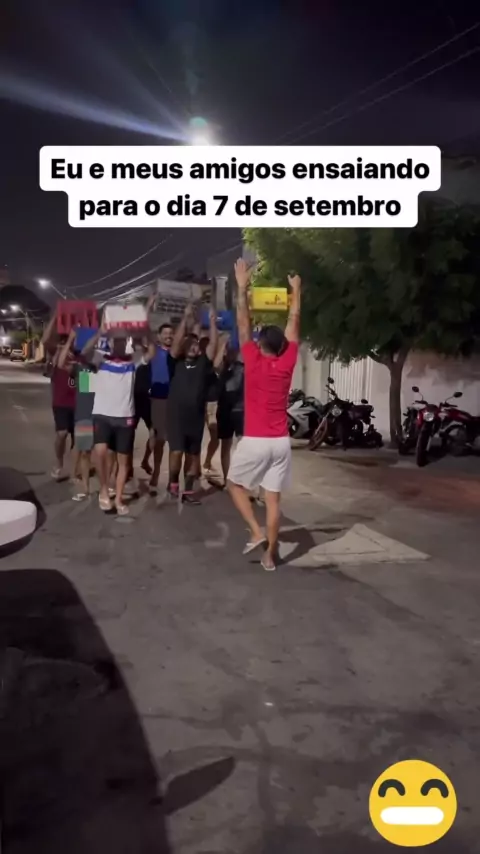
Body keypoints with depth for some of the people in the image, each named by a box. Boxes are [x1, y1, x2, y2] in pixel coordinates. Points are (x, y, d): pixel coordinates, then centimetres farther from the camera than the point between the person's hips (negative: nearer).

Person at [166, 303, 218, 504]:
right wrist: (186, 319, -16)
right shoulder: (176, 361, 2)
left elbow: (214, 344, -3)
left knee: (193, 454, 9)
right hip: (176, 414, -3)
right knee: (177, 451, -13)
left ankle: (188, 490, 19)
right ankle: (173, 482, 11)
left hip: (197, 416, 3)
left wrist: (212, 322, -9)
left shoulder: (203, 362, 7)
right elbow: (176, 341, -12)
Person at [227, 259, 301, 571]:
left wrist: (243, 287, 5)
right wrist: (296, 292, 19)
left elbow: (243, 324, -1)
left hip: (254, 441, -3)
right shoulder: (287, 364, 0)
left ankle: (257, 532, 5)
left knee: (236, 485, 19)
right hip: (281, 442, 3)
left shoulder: (254, 362, -7)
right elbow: (294, 325, 10)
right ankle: (270, 555, 11)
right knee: (274, 498, 8)